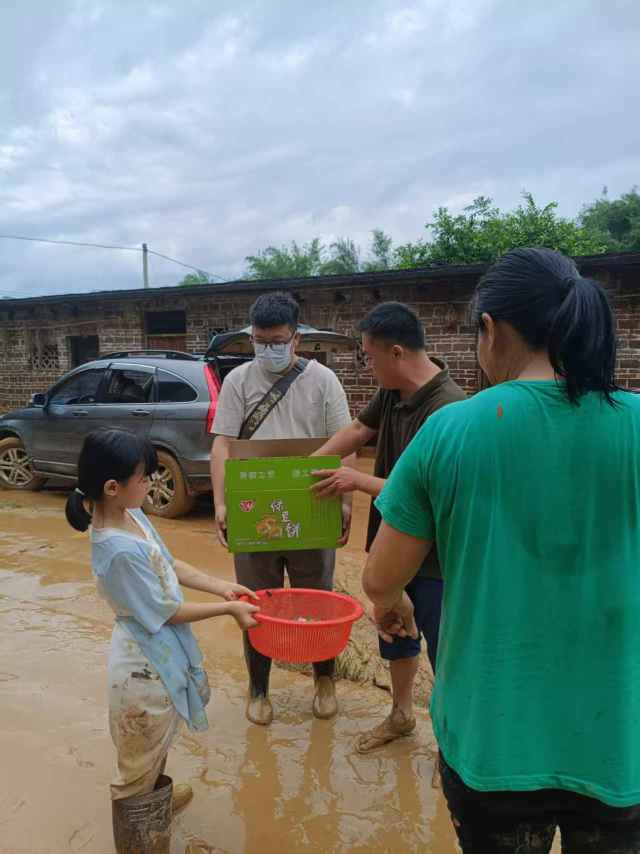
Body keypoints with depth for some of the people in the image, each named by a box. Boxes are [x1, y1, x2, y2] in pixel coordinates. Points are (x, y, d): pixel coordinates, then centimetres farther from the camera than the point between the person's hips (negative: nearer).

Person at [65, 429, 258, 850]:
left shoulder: (131, 514, -5)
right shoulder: (120, 550, -33)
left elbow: (170, 565, 8)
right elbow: (166, 612, -23)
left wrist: (222, 586, 3)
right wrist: (228, 608, -14)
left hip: (161, 653, 9)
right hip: (145, 665, -9)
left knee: (159, 740, 32)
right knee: (140, 757, 15)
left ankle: (157, 793, 55)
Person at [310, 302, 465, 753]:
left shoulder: (449, 408, -28)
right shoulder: (393, 391, -3)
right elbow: (358, 431, 12)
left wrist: (359, 482, -21)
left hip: (435, 557, -8)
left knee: (444, 649, 9)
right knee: (394, 632, 24)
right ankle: (401, 714, 47)